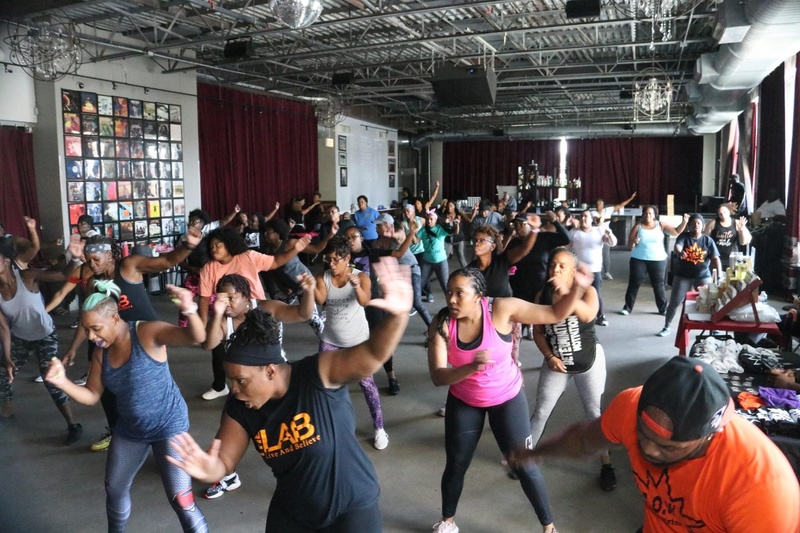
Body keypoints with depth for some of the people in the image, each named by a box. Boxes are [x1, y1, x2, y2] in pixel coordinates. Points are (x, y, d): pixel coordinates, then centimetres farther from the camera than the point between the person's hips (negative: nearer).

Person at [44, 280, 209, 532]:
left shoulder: (147, 333, -23)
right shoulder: (101, 352, -2)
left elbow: (196, 338, -38)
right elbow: (92, 396, 3)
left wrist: (189, 310, -59)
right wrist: (62, 382, -16)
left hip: (169, 427, -7)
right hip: (130, 430, 7)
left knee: (181, 501, -7)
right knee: (114, 489, 25)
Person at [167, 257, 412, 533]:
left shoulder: (320, 374, -27)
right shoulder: (239, 409, -11)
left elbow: (371, 355, -41)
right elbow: (223, 461, -5)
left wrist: (398, 316, -61)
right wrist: (209, 469, -30)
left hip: (352, 507, -4)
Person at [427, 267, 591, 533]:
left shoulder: (501, 309, -26)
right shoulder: (441, 323, -22)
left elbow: (555, 314, -20)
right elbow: (437, 376, -28)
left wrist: (577, 288, -36)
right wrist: (472, 367, -45)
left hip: (507, 398, -2)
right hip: (463, 402, 2)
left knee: (523, 465, 5)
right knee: (456, 465, 14)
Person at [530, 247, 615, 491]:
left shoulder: (587, 291, -13)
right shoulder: (542, 296, -6)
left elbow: (588, 315, -35)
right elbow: (538, 332, 0)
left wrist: (565, 292, -43)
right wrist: (550, 357, -12)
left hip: (589, 360, -2)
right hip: (556, 362, 2)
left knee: (594, 413, 7)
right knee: (540, 412, 5)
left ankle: (606, 465, 23)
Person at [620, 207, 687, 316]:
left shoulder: (661, 225, 1)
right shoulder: (637, 227, -1)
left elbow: (676, 232, -4)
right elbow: (629, 245, -2)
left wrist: (684, 222, -17)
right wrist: (633, 242, -24)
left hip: (658, 260, 0)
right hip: (639, 260, 0)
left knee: (659, 285, 7)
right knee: (634, 284, 2)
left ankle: (662, 309, 18)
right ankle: (628, 307, 11)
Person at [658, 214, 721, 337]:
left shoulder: (708, 240, -1)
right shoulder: (684, 236, -5)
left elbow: (715, 258, -6)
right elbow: (677, 246, -25)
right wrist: (680, 252, -50)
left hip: (703, 276, 1)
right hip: (683, 275, -1)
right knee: (674, 302, 2)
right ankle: (666, 327, 15)